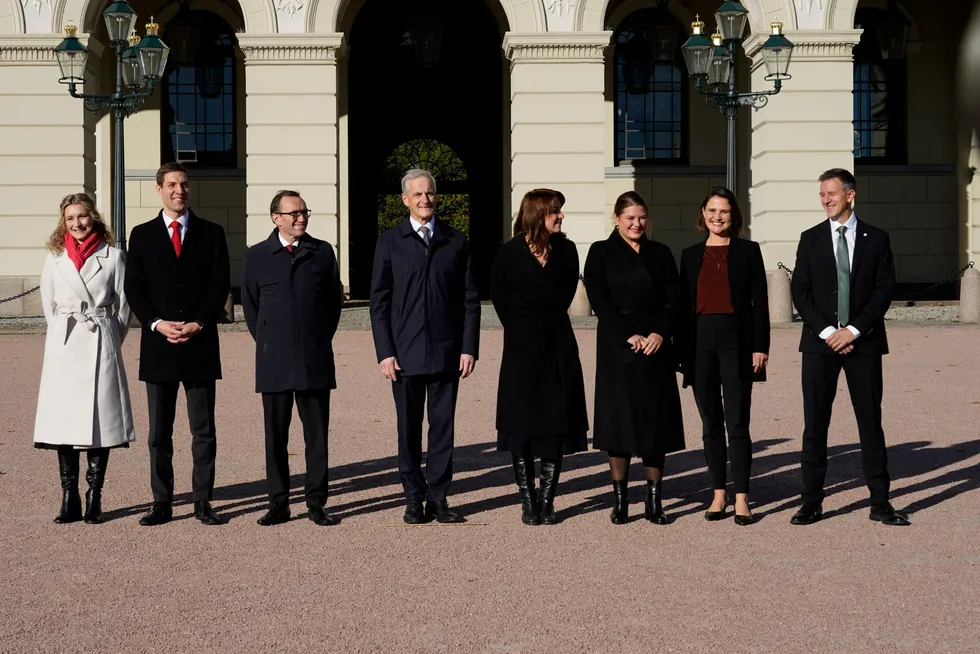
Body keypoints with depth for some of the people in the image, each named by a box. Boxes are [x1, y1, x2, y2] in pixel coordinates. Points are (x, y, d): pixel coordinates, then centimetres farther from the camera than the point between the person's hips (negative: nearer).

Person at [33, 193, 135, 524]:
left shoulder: (113, 256, 3)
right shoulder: (54, 258, 9)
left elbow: (123, 305, 6)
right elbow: (48, 305, 15)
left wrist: (110, 343, 6)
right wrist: (65, 335, 11)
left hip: (100, 347, -2)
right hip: (63, 347, 2)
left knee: (100, 421, -3)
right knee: (62, 422, 0)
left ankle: (94, 499, 4)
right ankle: (69, 500, 6)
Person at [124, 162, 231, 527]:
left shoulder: (211, 234, 7)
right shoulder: (142, 235, 9)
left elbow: (219, 286, 1)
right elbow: (134, 289, 4)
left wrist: (197, 324, -11)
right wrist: (157, 324, -11)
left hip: (200, 345, -1)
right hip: (158, 345, 1)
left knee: (204, 430, 3)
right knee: (159, 432, 5)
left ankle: (203, 502, 9)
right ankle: (162, 503, 12)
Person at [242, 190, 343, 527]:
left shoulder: (323, 252, 6)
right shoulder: (256, 256, 5)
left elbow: (335, 300, 13)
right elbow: (250, 306, 13)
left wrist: (320, 340, 11)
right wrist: (267, 343, 10)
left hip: (315, 360, 0)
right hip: (274, 362, 0)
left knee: (317, 434, 3)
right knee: (275, 435, 4)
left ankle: (316, 503, 10)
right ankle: (278, 504, 12)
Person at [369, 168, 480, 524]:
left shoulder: (456, 241, 8)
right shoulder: (390, 242, 4)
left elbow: (470, 299, 7)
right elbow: (379, 301, 2)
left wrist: (469, 347, -1)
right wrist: (385, 352, -5)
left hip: (447, 351, 1)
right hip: (405, 353, -1)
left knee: (443, 425, 4)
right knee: (409, 428, 5)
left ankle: (438, 497, 13)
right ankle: (415, 498, 15)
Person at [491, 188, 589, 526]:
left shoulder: (566, 250, 5)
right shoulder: (509, 252, -3)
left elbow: (565, 295, 10)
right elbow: (499, 297, 5)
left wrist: (546, 322, 6)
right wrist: (521, 328, 10)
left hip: (558, 345, 2)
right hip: (522, 346, -2)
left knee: (556, 421, 1)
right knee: (522, 423, 1)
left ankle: (546, 501, 8)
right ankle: (528, 502, 9)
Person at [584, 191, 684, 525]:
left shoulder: (660, 253, 13)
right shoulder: (601, 252, 4)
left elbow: (673, 297, 6)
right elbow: (599, 300, -4)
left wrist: (661, 333, -10)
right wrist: (629, 336, -13)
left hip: (656, 346, 3)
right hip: (617, 348, -2)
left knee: (656, 420, 2)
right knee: (619, 419, -2)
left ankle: (654, 500, 8)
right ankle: (620, 499, 6)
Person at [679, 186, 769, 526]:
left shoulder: (748, 251, 5)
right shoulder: (690, 255, 12)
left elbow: (759, 301, 1)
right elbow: (684, 304, 12)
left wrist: (760, 347, -7)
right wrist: (682, 350, 6)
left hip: (736, 339, -3)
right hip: (700, 341, 3)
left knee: (737, 422, -4)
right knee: (710, 422, 8)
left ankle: (741, 497, 1)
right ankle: (719, 494, 16)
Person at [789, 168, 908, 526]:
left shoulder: (876, 238, 5)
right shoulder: (810, 239, 7)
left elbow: (884, 291, 0)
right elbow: (801, 292, 2)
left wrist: (853, 330, -10)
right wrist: (827, 331, -9)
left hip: (863, 342, 0)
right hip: (820, 342, 1)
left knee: (870, 421, 3)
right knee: (815, 424, 1)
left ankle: (880, 502, 9)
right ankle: (812, 502, 7)